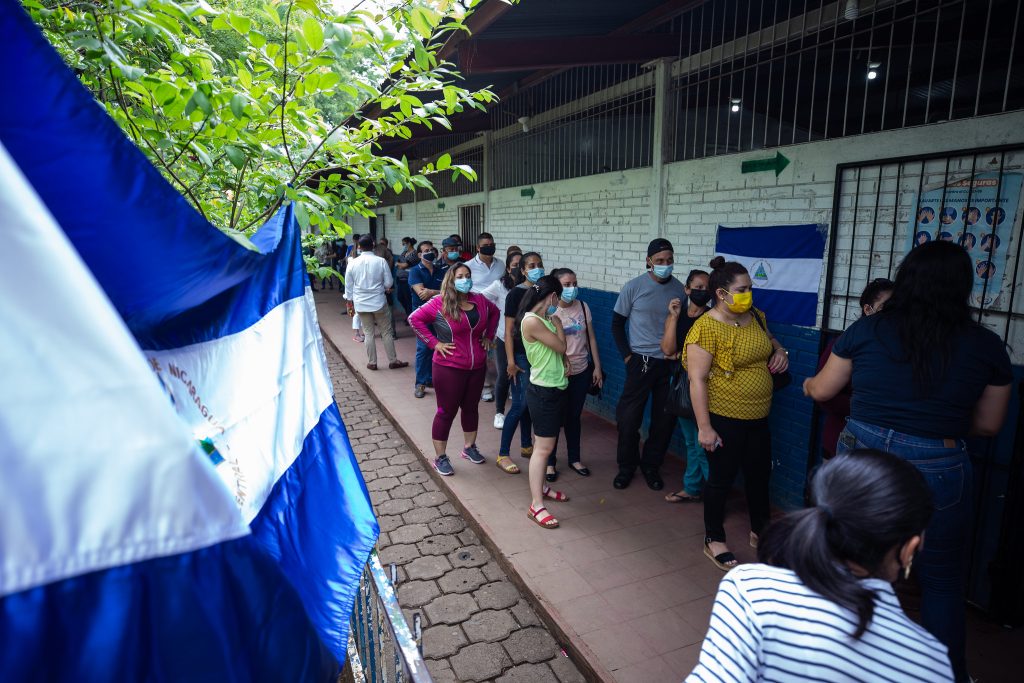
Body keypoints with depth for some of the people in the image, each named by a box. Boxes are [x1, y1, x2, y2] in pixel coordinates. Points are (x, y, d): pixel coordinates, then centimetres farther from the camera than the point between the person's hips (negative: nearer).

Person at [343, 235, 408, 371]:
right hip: (379, 302, -2)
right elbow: (389, 283, -6)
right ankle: (393, 360, 14)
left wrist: (350, 302, 16)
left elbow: (349, 285, 3)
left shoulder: (353, 263, -3)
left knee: (368, 333, 10)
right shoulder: (381, 261, -10)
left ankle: (372, 362, 16)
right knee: (386, 332, 9)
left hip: (361, 304, 2)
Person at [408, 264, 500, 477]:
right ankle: (440, 457, 17)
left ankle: (470, 447, 37)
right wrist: (434, 343, -16)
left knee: (471, 407, 18)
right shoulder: (440, 303, -13)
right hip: (449, 368, -5)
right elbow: (415, 318, -14)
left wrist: (488, 336, 11)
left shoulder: (480, 300, 3)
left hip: (477, 367, 5)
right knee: (447, 411, 4)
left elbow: (495, 312, 20)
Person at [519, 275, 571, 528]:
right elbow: (561, 346, -17)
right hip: (543, 391, -9)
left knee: (546, 443, 19)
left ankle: (541, 487, 34)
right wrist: (557, 322, -4)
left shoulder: (543, 319, 9)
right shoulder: (532, 321, -21)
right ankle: (536, 505, 1)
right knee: (543, 447, -6)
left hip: (556, 387, 9)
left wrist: (562, 364, -5)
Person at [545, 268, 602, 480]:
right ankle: (550, 462, 22)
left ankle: (574, 459, 31)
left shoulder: (583, 307, 0)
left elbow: (591, 339, 6)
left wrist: (597, 367, 6)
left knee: (574, 417, 16)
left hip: (581, 371, 4)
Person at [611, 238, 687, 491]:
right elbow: (617, 323, 2)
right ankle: (626, 466, 21)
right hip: (641, 362, -2)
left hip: (669, 363, 2)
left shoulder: (680, 289, 0)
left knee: (665, 419, 8)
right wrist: (627, 355, -4)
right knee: (629, 418, 2)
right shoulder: (634, 287, -5)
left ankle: (651, 466, 27)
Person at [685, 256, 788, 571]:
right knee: (722, 478, 7)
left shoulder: (756, 316, 2)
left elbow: (769, 339, 25)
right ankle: (714, 540, 27)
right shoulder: (706, 327, -20)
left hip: (758, 416, 7)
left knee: (759, 473, 20)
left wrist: (780, 350, 1)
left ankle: (760, 530, 42)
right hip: (724, 418, -7)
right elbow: (697, 379, -21)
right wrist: (704, 427, -21)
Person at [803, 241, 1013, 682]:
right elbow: (987, 426, 5)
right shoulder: (987, 346, -4)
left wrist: (808, 383, 26)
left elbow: (822, 391, 4)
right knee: (942, 582, 19)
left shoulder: (867, 330, -6)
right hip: (936, 472, -1)